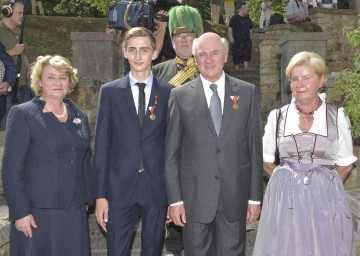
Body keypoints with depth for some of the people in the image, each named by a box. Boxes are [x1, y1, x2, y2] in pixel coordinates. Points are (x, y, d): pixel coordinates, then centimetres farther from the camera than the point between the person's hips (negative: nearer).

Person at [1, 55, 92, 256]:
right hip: (37, 213, -4)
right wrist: (20, 212, -14)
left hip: (75, 212, 5)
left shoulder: (80, 117, 10)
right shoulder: (22, 114, -5)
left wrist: (87, 200, 9)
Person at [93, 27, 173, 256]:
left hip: (157, 188, 0)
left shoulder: (169, 93, 3)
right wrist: (100, 194, -3)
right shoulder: (110, 92, 3)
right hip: (120, 187, 0)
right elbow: (102, 145, 2)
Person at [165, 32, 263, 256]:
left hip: (235, 195, 1)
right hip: (195, 196, -1)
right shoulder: (180, 96, 0)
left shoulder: (247, 92, 3)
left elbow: (255, 147, 3)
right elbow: (171, 152, 0)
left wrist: (255, 196, 1)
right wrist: (175, 199, -4)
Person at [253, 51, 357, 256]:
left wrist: (325, 184, 3)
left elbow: (345, 163, 7)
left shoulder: (337, 117, -1)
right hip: (285, 197, 1)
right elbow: (266, 159, 12)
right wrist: (285, 180, 5)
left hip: (325, 199, -1)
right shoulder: (277, 117, 2)